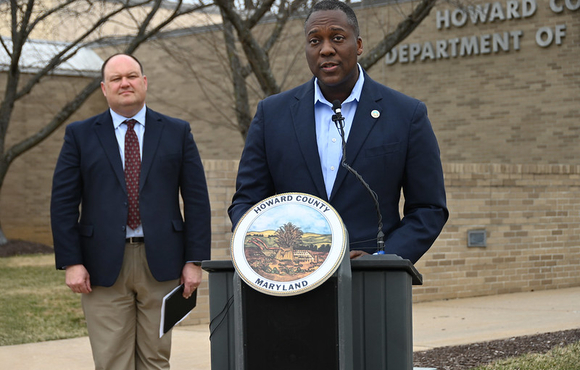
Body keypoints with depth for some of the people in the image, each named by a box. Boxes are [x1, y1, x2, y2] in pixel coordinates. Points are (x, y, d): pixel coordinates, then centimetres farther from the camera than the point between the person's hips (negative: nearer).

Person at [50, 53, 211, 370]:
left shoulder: (177, 132, 9)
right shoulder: (80, 135, 8)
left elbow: (197, 199, 5)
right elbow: (63, 202, 4)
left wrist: (195, 260, -2)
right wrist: (71, 262, -5)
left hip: (161, 262, 1)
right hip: (104, 266, 0)